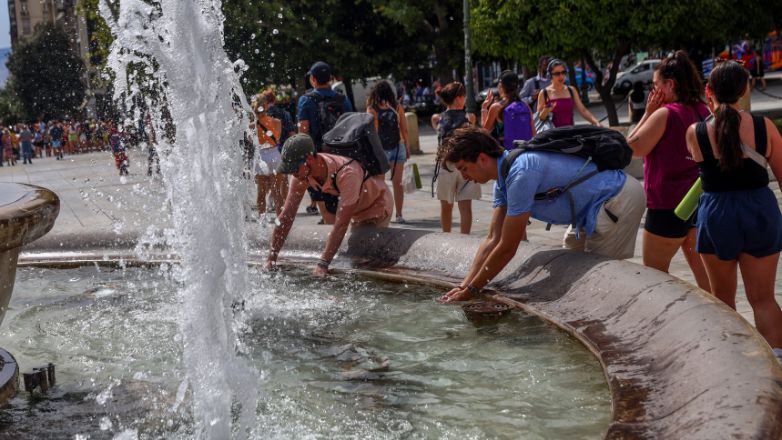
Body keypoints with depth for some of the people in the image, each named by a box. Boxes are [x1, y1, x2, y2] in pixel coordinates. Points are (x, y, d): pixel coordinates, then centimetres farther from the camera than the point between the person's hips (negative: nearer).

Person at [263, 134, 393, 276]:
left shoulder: (347, 173, -43)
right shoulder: (302, 174, -23)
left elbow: (341, 224, -44)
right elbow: (286, 216, -19)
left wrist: (323, 264, -47)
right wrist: (271, 258, -24)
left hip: (377, 204, -6)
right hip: (357, 213, 7)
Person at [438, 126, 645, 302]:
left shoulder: (520, 174, -29)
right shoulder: (504, 175, 2)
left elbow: (507, 249, -24)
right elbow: (493, 239, 4)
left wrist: (470, 291, -15)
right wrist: (464, 286, -2)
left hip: (619, 200, -10)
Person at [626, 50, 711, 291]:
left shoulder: (665, 114, -18)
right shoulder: (703, 112, 6)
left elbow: (632, 149, -12)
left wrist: (648, 113, -9)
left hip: (668, 207, -8)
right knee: (701, 269, 16)